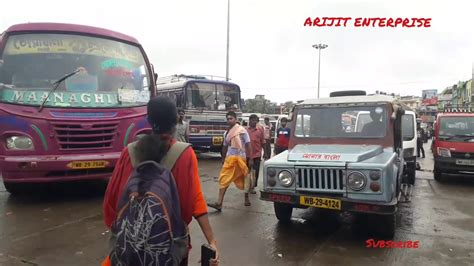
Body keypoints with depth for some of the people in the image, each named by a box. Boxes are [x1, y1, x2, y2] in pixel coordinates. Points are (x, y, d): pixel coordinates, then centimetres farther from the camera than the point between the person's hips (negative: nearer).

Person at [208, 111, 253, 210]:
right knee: (223, 179, -6)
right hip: (229, 158, 5)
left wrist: (250, 159, -10)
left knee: (243, 179, 11)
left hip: (240, 158, -4)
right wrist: (223, 159, 22)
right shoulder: (226, 133, 10)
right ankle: (219, 203, -9)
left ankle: (246, 198, 32)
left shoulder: (242, 130, -6)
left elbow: (248, 145, -7)